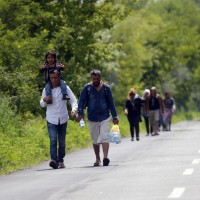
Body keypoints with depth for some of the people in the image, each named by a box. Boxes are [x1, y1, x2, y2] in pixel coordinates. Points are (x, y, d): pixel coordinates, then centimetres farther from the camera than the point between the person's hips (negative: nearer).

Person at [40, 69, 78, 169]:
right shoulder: (46, 89, 4)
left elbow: (73, 99, -1)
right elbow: (42, 104, 10)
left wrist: (74, 109, -21)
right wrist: (44, 100, -14)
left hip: (63, 119, 1)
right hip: (51, 120, -1)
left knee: (62, 141, 7)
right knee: (53, 140, -16)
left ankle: (61, 160, 18)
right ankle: (54, 160, -28)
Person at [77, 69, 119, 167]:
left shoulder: (106, 88, 2)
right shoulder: (87, 88, -1)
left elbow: (111, 103, 8)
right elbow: (82, 100, -2)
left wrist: (115, 116, 9)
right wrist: (80, 113, -17)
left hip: (104, 117, -1)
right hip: (92, 118, 1)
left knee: (104, 137, -14)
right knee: (95, 140, 8)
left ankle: (105, 157, -24)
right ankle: (97, 159, 19)